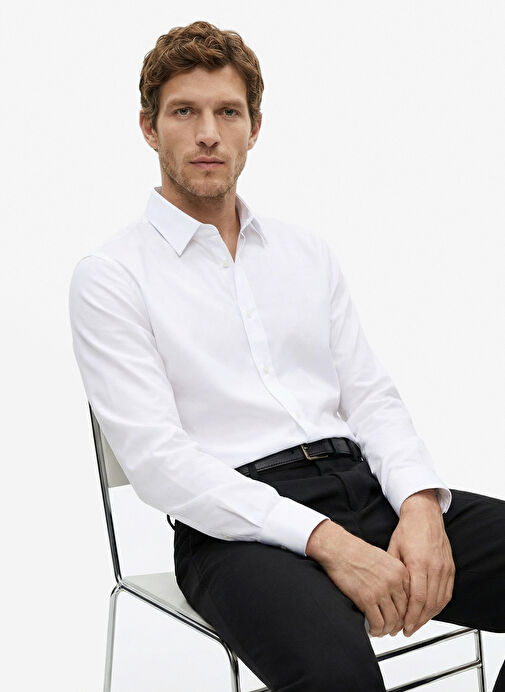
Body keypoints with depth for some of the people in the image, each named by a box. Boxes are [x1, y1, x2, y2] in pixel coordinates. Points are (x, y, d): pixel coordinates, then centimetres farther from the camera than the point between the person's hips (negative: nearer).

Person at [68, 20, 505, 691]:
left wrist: (421, 505, -9)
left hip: (361, 481, 6)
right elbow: (157, 457, -10)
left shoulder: (307, 250, 18)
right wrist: (325, 540, -20)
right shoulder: (109, 276, 1)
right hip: (235, 522, -5)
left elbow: (372, 396, 13)